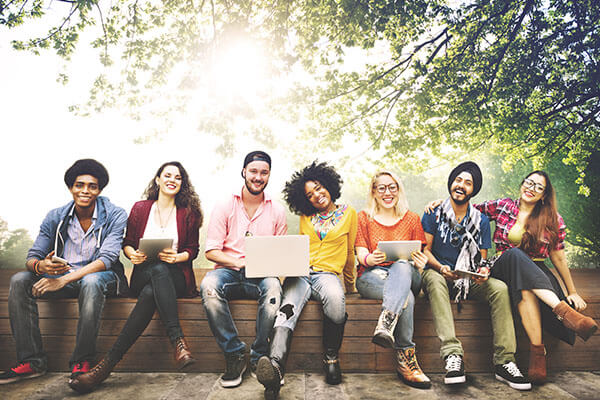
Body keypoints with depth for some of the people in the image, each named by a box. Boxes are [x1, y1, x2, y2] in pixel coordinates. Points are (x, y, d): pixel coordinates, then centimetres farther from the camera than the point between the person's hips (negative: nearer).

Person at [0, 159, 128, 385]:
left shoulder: (115, 216, -9)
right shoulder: (55, 218, 3)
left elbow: (107, 259, -21)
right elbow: (32, 257, -1)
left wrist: (64, 279, -31)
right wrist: (40, 266, -28)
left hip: (102, 276, -4)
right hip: (63, 276, 5)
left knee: (91, 282, -38)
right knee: (19, 280, -18)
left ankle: (81, 362, -26)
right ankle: (32, 361, -13)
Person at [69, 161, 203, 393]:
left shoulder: (188, 213, 9)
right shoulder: (140, 208, 12)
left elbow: (193, 250, 9)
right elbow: (127, 243, 14)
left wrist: (176, 257, -12)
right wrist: (132, 254, -9)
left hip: (176, 277, 0)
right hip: (144, 276, 0)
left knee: (151, 293, -37)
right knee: (157, 270, -39)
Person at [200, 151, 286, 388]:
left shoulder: (277, 210, 11)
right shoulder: (225, 207, 6)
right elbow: (211, 251, 0)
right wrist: (240, 262, -16)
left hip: (261, 275, 0)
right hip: (229, 271, 0)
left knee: (273, 286, -35)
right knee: (209, 285, -34)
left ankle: (259, 358, -18)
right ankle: (234, 355, -20)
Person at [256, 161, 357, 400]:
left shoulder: (348, 213, 12)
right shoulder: (305, 217, 20)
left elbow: (349, 253, 19)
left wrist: (350, 285, 26)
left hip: (328, 273, -2)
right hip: (300, 273, 2)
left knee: (335, 299, -38)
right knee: (288, 310, -31)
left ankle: (331, 358, -18)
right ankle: (276, 367, -53)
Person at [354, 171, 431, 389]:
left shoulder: (412, 219, 16)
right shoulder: (364, 217, 13)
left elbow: (419, 255, 10)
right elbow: (361, 254, 3)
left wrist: (420, 263, -16)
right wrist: (370, 259, -23)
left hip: (406, 274, 1)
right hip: (372, 277, -1)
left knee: (402, 265, -39)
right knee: (406, 298, -36)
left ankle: (385, 325, -56)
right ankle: (406, 359, -37)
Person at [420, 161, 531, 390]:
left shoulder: (481, 221, 10)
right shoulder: (434, 214, 2)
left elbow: (482, 259, 9)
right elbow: (425, 250, -3)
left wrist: (483, 271, -15)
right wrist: (441, 268, -22)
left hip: (469, 280, 3)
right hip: (438, 274, -2)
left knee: (500, 288, -25)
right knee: (434, 279, -37)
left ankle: (504, 362, -25)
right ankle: (452, 354, -46)